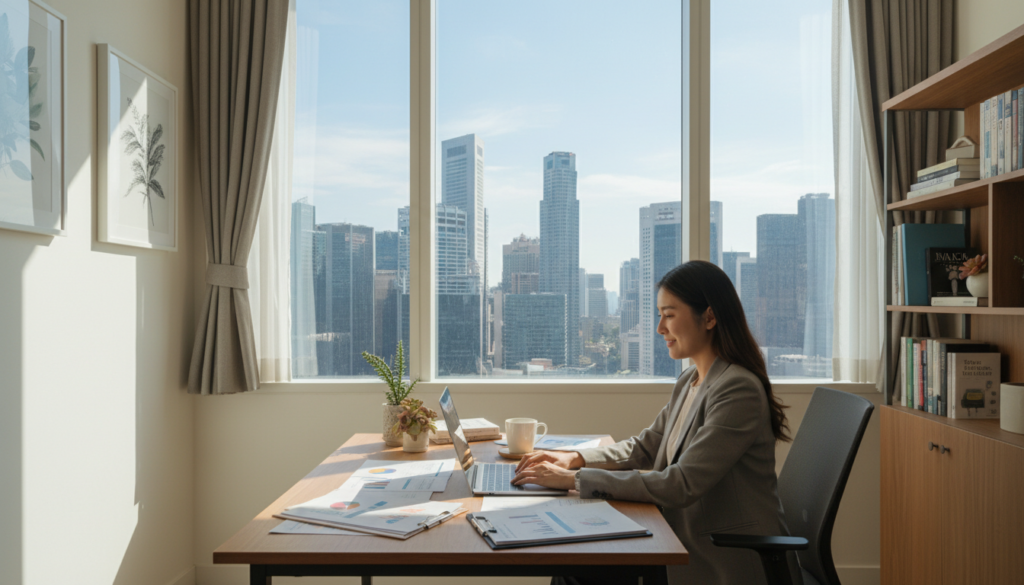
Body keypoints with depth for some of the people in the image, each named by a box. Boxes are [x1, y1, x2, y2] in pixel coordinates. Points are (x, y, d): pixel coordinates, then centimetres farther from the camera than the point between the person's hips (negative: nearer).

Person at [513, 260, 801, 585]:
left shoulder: (739, 390, -20)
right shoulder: (689, 381, 9)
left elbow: (680, 485, -25)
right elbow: (644, 447, 16)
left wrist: (574, 480, -23)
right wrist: (573, 458, 0)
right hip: (689, 542, 8)